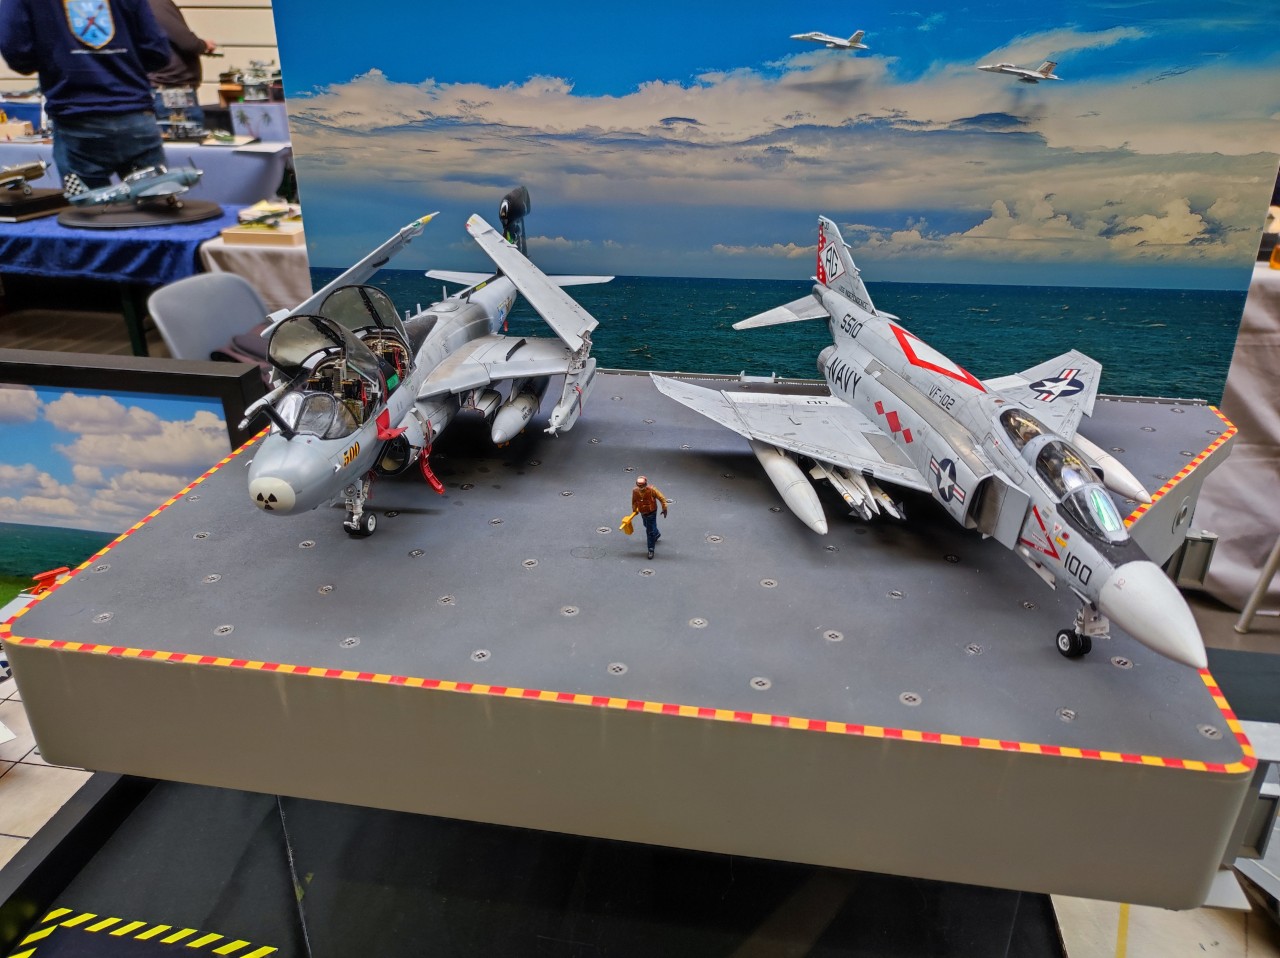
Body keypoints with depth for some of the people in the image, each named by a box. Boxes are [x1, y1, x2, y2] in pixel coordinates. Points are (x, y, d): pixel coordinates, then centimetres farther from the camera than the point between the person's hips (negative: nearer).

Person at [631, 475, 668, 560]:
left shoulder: (652, 490, -26)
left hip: (651, 513, -5)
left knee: (650, 532, -6)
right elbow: (634, 501, 6)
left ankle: (651, 550, 3)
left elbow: (662, 498, -17)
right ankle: (657, 534, 60)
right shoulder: (635, 491, -14)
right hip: (643, 513, 5)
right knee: (648, 526, 29)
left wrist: (664, 509, -14)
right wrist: (634, 510, 15)